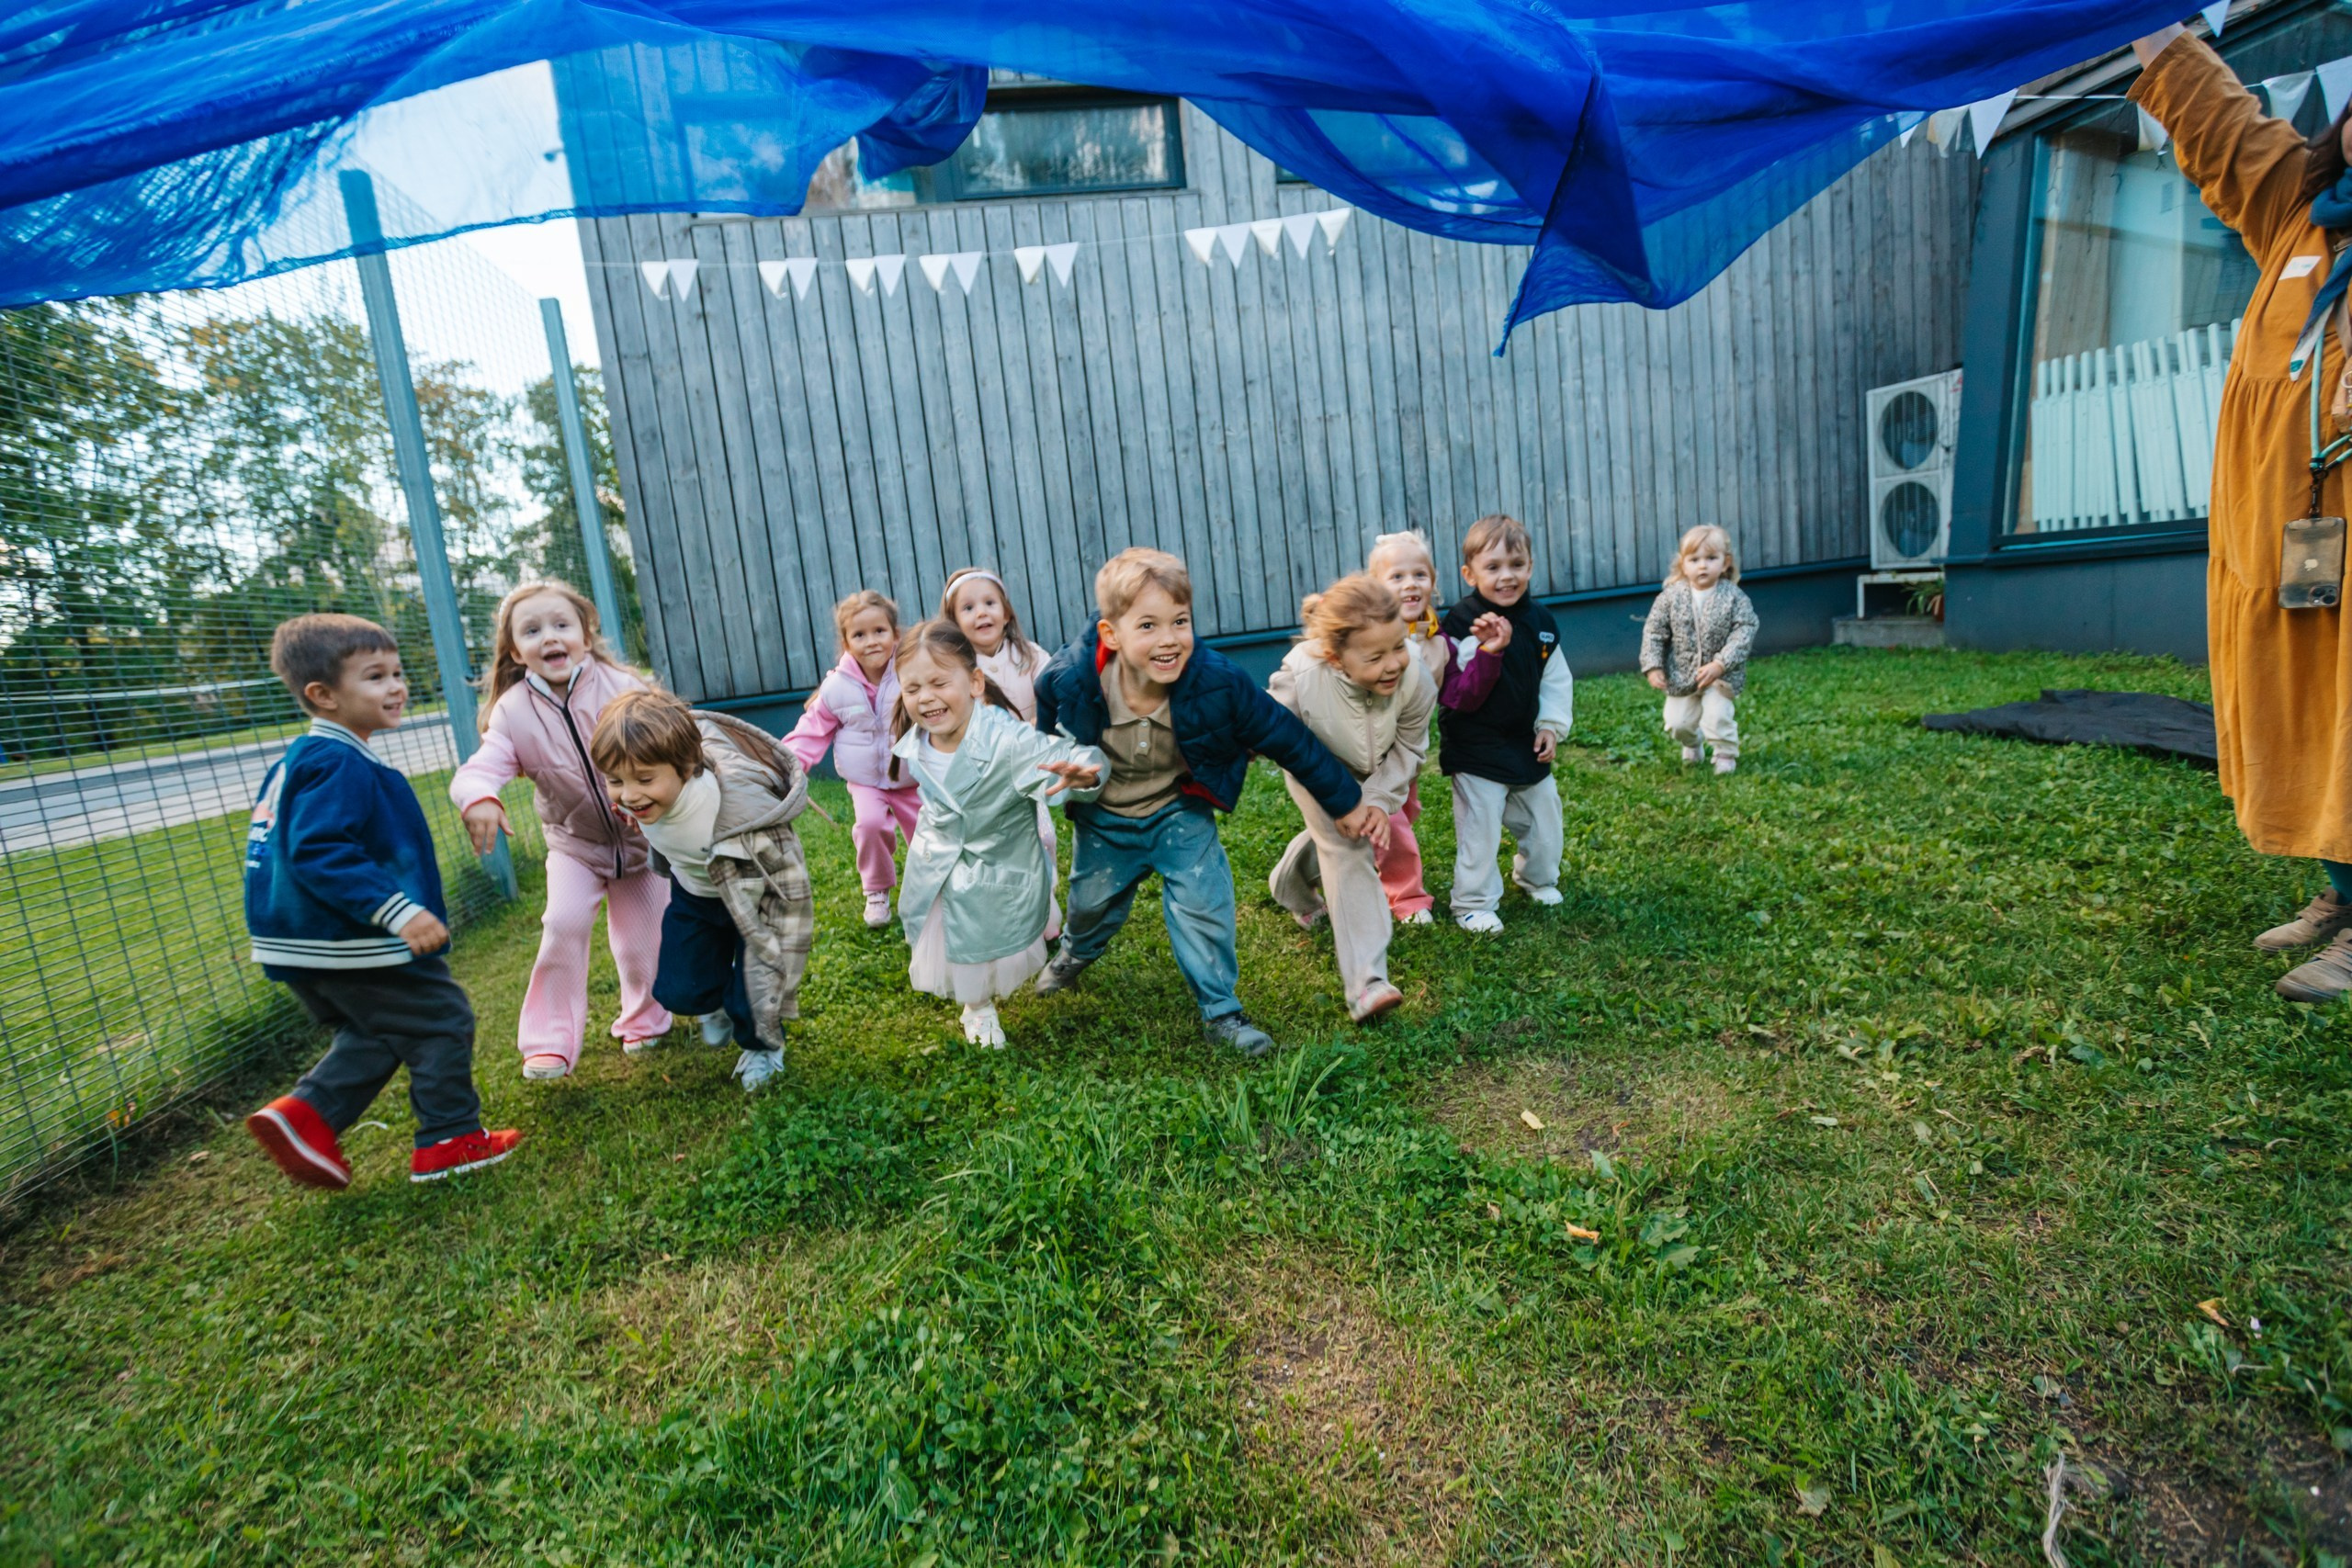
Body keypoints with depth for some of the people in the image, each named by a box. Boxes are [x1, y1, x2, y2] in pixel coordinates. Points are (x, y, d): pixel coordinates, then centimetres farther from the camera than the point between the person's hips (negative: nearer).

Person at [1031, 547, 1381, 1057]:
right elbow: (1041, 744, -5)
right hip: (1104, 816, 1)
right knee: (1093, 900, 20)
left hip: (1181, 811, -1)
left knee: (1204, 904, -9)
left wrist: (1344, 801, -11)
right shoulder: (1068, 681, -31)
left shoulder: (1218, 683, -31)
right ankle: (1075, 951, 57)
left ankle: (1221, 1009, 15)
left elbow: (1288, 738, -19)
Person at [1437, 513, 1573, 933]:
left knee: (1544, 815, 20)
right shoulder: (1461, 624, -19)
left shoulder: (1539, 620, 1)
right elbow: (1459, 697, -25)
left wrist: (1552, 725, 1)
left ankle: (1537, 878, 46)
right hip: (1476, 752, -6)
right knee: (1480, 828, 0)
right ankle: (1473, 905, 17)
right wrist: (1488, 651, -37)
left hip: (1527, 744, 7)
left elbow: (1556, 678, 10)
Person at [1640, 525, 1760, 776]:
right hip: (1681, 675, 2)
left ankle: (1726, 754, 12)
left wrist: (1720, 664, -24)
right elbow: (1654, 632, -3)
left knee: (1718, 715, -18)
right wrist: (1653, 667, -11)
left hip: (1721, 674, -2)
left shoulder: (1734, 597, -11)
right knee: (1677, 723, 4)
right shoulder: (1671, 597, -8)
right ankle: (1692, 742, 41)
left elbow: (1745, 631, -15)